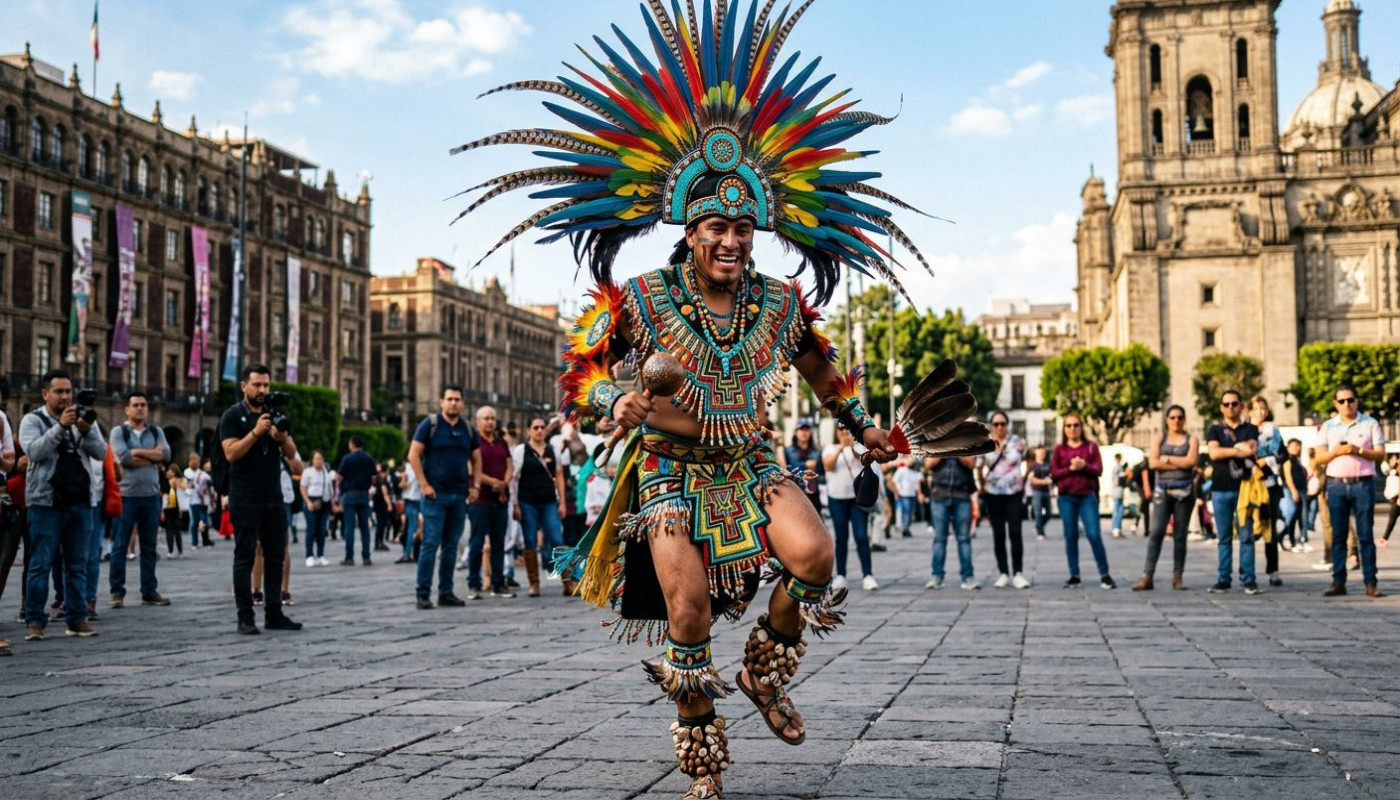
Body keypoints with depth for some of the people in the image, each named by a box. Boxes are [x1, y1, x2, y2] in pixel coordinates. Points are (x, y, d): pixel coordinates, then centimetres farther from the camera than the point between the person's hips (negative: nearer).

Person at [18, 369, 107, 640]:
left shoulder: (81, 420, 13)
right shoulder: (33, 420, 3)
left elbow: (101, 452, 3)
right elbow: (34, 451, -15)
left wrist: (87, 430, -14)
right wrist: (60, 426, -22)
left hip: (80, 503, 4)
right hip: (46, 503, -4)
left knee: (77, 564, 7)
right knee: (40, 564, -3)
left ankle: (77, 619, 12)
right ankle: (34, 622, 1)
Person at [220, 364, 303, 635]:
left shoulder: (274, 414, 13)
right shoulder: (233, 416, -2)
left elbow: (291, 454, 9)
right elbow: (230, 453, -14)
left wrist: (282, 437, -11)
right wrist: (255, 432, -24)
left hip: (274, 498, 6)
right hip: (245, 499, -5)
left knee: (275, 556, 6)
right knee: (245, 557, -3)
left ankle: (273, 614, 12)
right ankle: (245, 617, -1)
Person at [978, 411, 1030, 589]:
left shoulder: (1018, 442, 1)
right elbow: (978, 467, 6)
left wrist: (1023, 481, 10)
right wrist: (982, 485, 1)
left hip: (1014, 493, -1)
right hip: (993, 494, 1)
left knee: (1015, 532, -9)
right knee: (998, 534, 3)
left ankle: (1017, 573, -6)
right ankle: (1003, 573, 9)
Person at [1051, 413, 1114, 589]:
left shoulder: (1091, 446, 7)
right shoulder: (1059, 449, 8)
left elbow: (1098, 470, -2)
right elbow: (1054, 474, 0)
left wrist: (1084, 466, -19)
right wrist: (1070, 469, -14)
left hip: (1088, 497, -1)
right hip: (1066, 498, 1)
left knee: (1094, 535, -7)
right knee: (1070, 536, 3)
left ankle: (1104, 575, 1)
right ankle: (1074, 575, 9)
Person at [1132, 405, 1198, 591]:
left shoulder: (1191, 439, 11)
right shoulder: (1159, 440, 13)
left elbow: (1192, 460, -7)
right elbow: (1153, 463, -3)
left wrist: (1167, 459, -3)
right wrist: (1180, 463, -6)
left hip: (1185, 490, 0)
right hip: (1163, 490, 0)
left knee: (1180, 535, 2)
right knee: (1156, 532, -11)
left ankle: (1177, 577, 6)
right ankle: (1147, 576, -14)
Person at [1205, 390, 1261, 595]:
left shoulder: (1250, 429, 12)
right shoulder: (1215, 430, 13)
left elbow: (1252, 449, -7)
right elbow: (1214, 453, -5)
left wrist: (1227, 449, -7)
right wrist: (1240, 450, -7)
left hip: (1244, 488, -1)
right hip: (1220, 489, 1)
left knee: (1246, 536, -4)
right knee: (1224, 538, 3)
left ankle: (1248, 580, -2)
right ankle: (1223, 580, 6)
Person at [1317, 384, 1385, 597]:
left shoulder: (1370, 424, 6)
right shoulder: (1328, 427, 11)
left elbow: (1380, 455, 1)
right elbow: (1319, 458, 7)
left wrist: (1358, 451, -15)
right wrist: (1336, 451, -12)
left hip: (1363, 484, -2)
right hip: (1336, 485, 2)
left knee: (1366, 536, -2)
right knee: (1338, 536, 2)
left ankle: (1370, 582, 1)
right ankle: (1338, 582, 4)